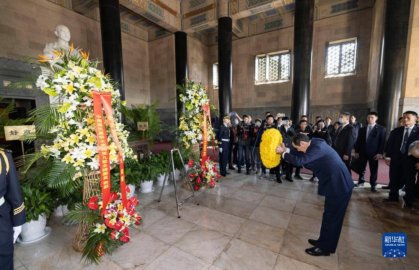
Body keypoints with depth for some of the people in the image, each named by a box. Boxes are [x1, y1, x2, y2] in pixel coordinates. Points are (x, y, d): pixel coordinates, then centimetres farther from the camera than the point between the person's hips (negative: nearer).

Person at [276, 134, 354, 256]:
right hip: (337, 183, 10)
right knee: (330, 216, 21)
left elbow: (299, 160, -34)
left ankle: (325, 248, 25)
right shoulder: (314, 143, 2)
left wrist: (284, 154, -19)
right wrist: (287, 150, -3)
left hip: (339, 186, -10)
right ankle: (323, 241, 39)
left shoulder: (317, 147, -27)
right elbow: (300, 154, 12)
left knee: (331, 218, 7)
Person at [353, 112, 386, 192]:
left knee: (373, 170, 5)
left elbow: (382, 142, -4)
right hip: (362, 152, 3)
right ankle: (361, 181, 27)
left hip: (374, 153, -2)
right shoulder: (362, 129, 10)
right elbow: (358, 141, 9)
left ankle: (373, 185, 17)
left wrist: (380, 153, -11)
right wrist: (356, 151, 3)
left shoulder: (381, 129, 2)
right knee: (361, 168, 10)